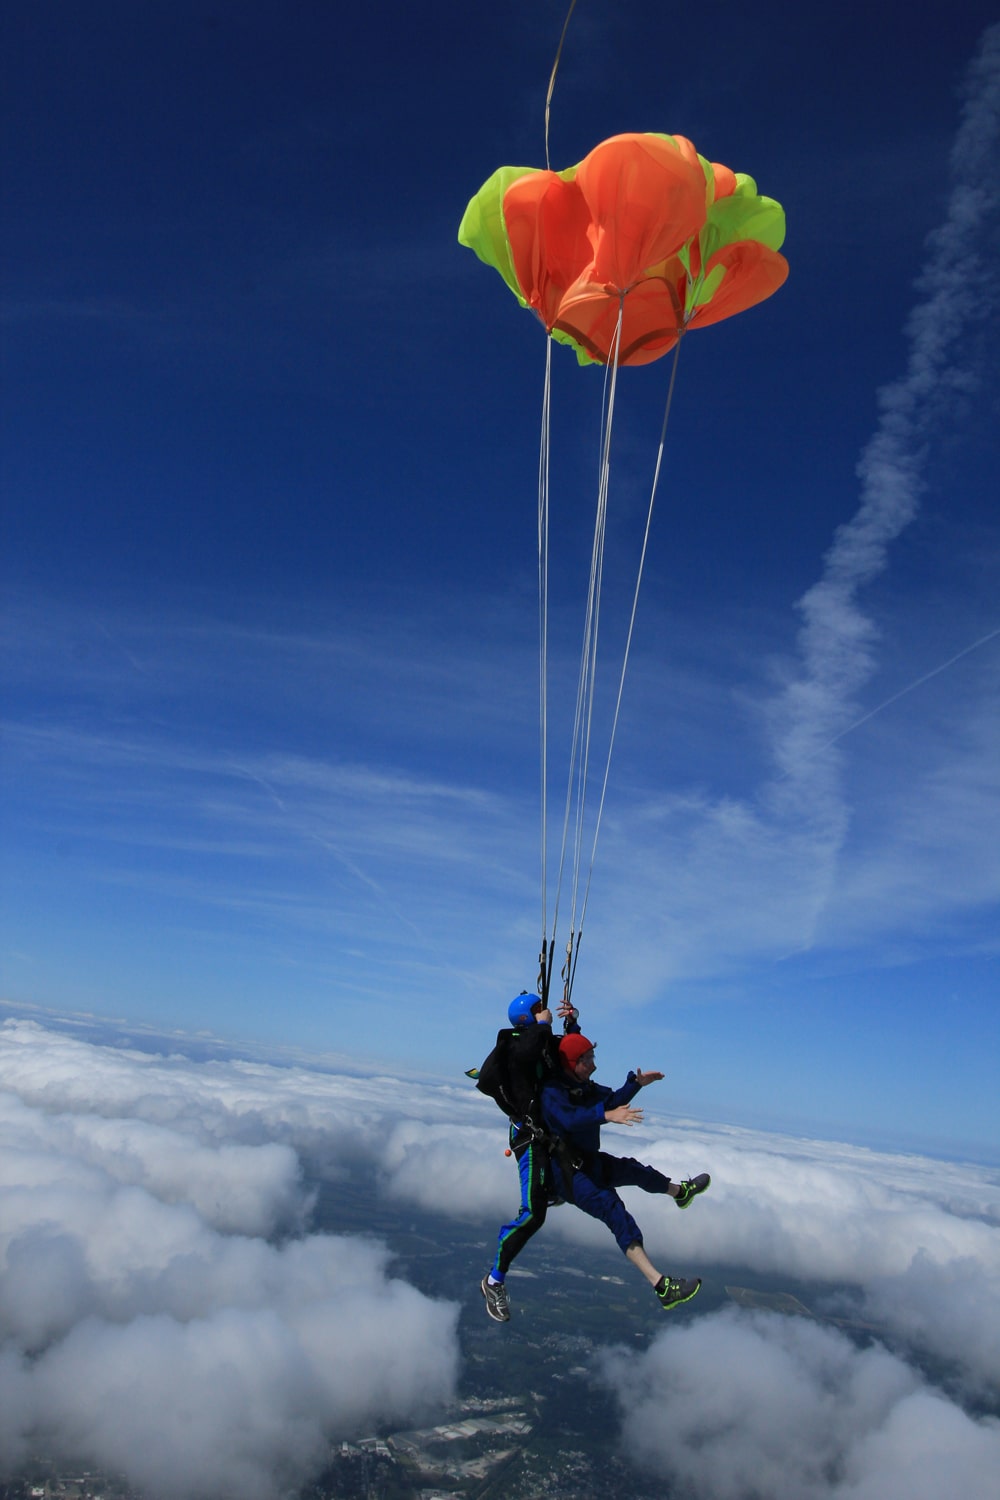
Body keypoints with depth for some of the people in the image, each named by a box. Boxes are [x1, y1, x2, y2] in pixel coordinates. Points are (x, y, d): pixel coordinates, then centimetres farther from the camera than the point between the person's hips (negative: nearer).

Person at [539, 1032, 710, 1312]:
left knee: (634, 1170, 25)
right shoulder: (552, 1091, -24)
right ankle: (662, 1287, -31)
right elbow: (569, 1119, -43)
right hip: (569, 1172, -10)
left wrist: (636, 1083, 6)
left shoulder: (583, 1086, 4)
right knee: (616, 1214, -22)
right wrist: (606, 1115, -54)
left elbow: (612, 1099, 18)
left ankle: (680, 1191, 57)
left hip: (590, 1161, 10)